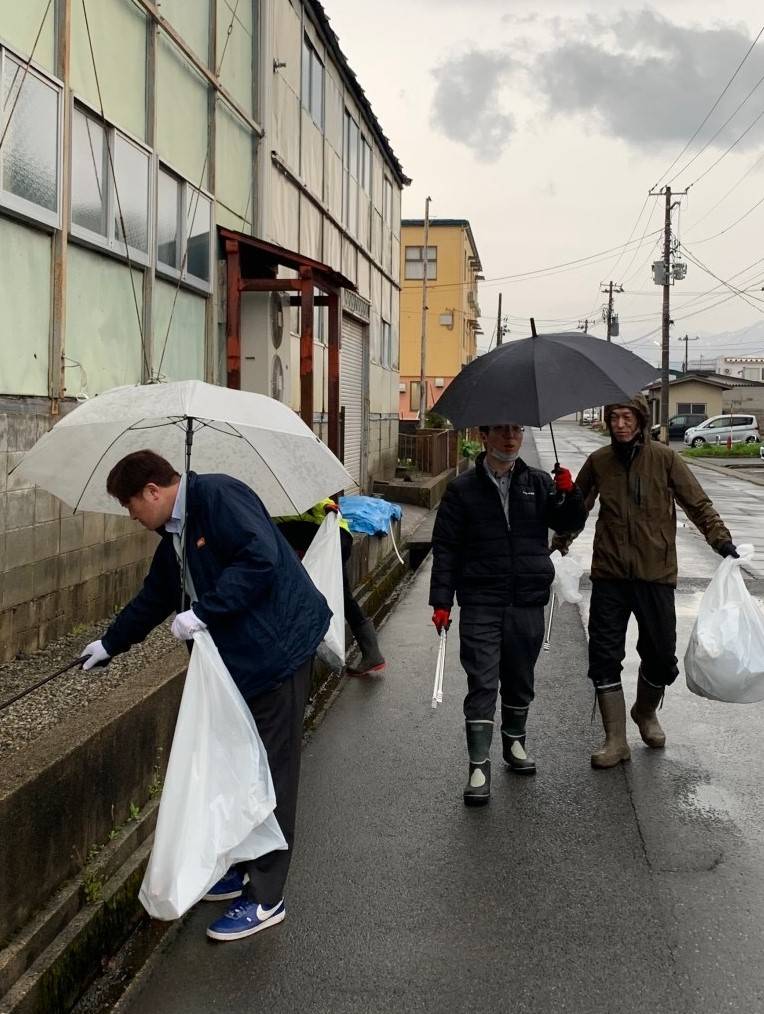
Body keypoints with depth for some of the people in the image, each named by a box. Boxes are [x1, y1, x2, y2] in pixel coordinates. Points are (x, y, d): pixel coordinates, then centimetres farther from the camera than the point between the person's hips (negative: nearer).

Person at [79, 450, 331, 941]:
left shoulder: (218, 496, -14)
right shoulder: (176, 534, 16)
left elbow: (260, 558, -26)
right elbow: (154, 597, 29)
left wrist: (203, 612, -23)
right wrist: (110, 644, 38)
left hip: (278, 648, -10)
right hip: (239, 659, 10)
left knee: (271, 774, -1)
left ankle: (265, 899, 10)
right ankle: (243, 869, 34)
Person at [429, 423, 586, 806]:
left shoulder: (538, 483, 8)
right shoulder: (463, 488, 0)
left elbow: (569, 524, 5)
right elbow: (445, 548, 0)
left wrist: (568, 494, -16)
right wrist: (441, 601, -5)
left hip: (528, 602, 3)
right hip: (481, 604, -3)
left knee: (520, 678, 15)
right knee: (482, 683, -5)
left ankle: (514, 741, 36)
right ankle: (479, 766, 0)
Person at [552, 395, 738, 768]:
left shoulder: (664, 458, -5)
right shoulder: (598, 461, 2)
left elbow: (698, 504, -3)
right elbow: (577, 505, 18)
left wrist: (720, 539, -15)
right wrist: (561, 541, 17)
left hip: (656, 573, -1)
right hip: (609, 574, 1)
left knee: (660, 654, 7)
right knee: (604, 656, -2)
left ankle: (646, 713, 37)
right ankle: (615, 740, 8)